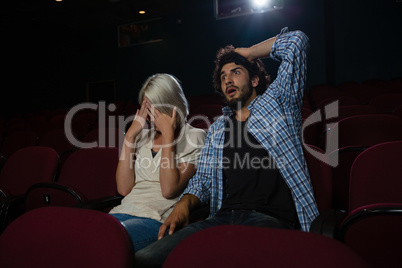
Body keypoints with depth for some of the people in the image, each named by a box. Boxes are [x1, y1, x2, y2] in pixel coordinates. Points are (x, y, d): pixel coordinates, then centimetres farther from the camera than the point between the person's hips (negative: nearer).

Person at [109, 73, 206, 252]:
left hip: (159, 218, -5)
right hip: (126, 211, 5)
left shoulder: (194, 138, 3)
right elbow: (124, 188, 6)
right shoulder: (142, 136, 18)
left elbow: (168, 190, -11)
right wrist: (130, 135, 4)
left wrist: (168, 133, -9)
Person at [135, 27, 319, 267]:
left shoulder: (277, 101, 14)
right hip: (223, 217, 4)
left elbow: (296, 41, 9)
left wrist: (248, 52, 20)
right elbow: (203, 180, 23)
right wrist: (184, 205, 3)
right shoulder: (217, 129, 25)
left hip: (271, 218, -3)